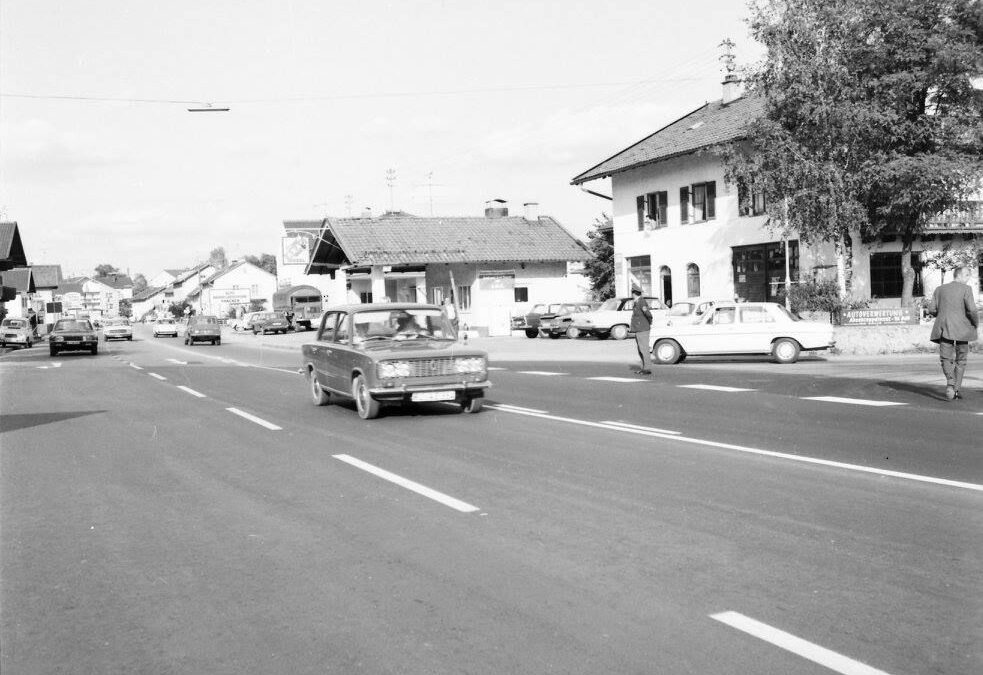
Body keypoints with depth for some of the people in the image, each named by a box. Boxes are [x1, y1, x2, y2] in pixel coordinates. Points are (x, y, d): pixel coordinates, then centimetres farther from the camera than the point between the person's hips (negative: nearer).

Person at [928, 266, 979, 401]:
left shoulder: (939, 289, 6)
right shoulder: (966, 289, -6)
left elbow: (932, 310, 4)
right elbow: (972, 310, -14)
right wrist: (976, 324, 4)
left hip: (944, 329, 2)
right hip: (962, 329, -2)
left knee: (946, 358, 2)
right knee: (961, 360, 14)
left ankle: (950, 383, -24)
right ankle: (956, 389, 16)